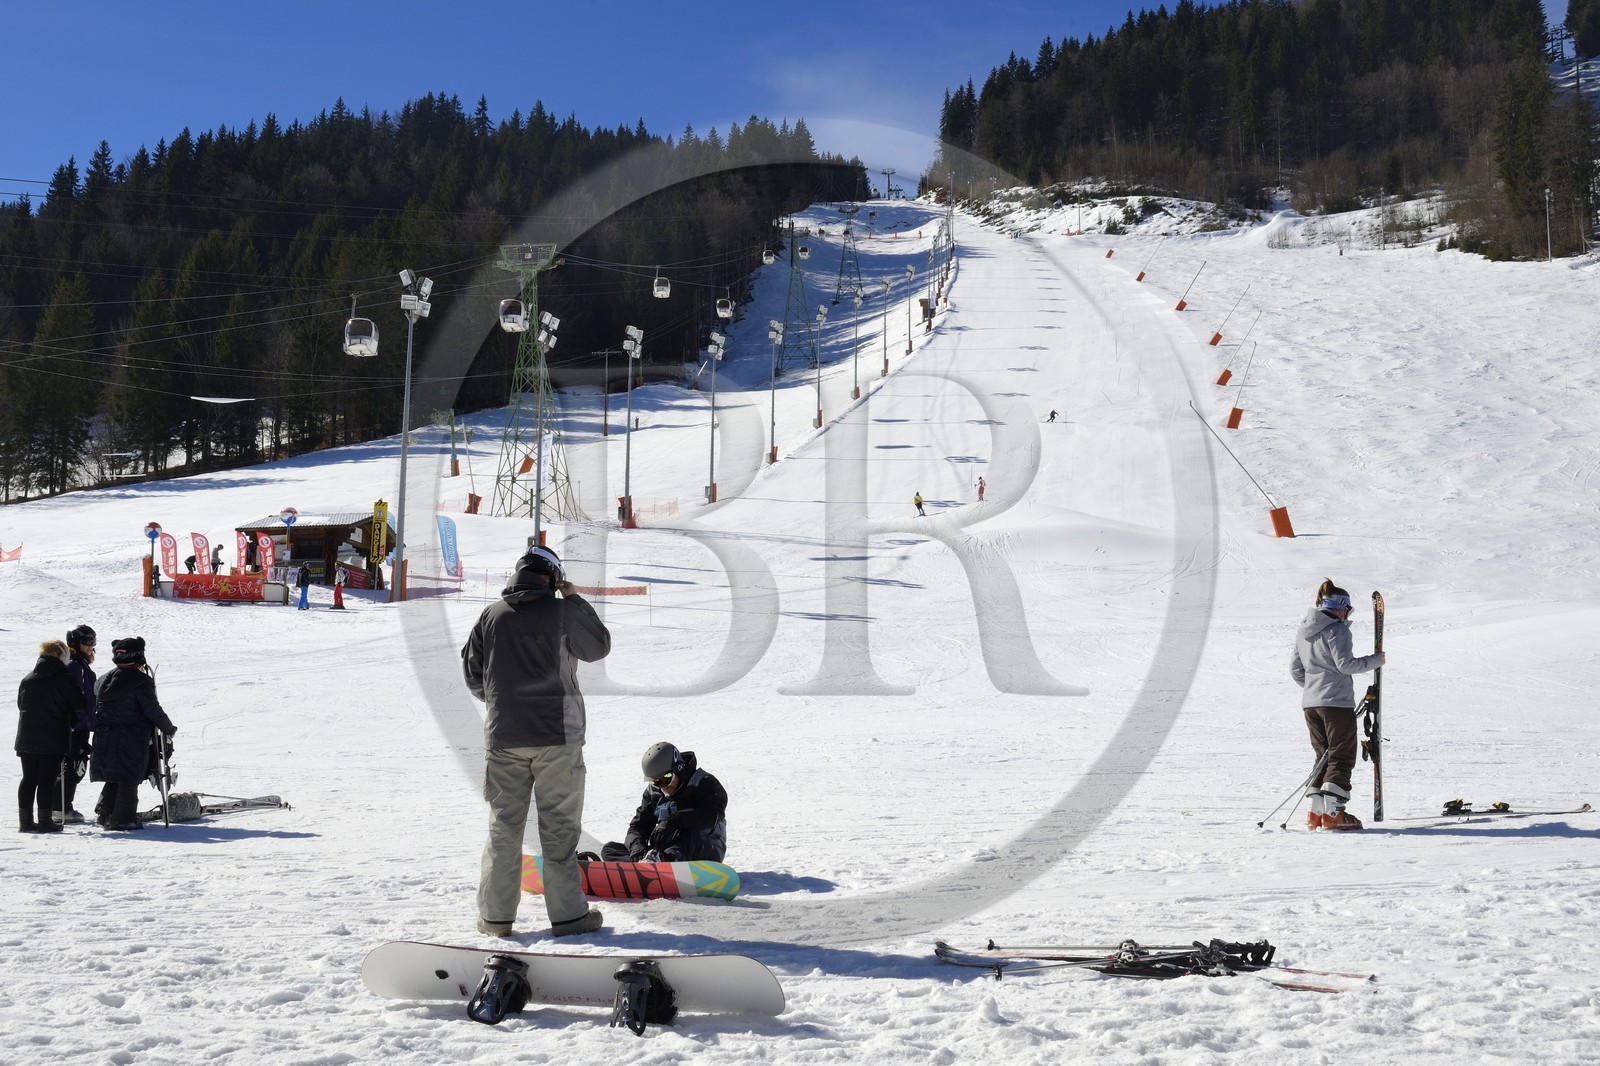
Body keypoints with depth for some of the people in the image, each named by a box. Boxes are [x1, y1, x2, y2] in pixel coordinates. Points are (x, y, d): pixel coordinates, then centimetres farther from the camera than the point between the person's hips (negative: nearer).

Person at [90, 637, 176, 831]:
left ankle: (104, 813, 14)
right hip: (131, 741, -6)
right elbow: (153, 710, -14)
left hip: (105, 740, 7)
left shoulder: (103, 681, 9)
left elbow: (93, 709, 14)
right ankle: (123, 819, 1)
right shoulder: (141, 682, -13)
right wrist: (169, 729, -2)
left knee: (113, 778, 19)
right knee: (129, 779, 1)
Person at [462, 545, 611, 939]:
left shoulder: (491, 615, 2)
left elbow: (473, 674, 9)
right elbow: (598, 647, 7)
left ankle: (495, 915, 10)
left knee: (503, 826, 9)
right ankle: (567, 913, 4)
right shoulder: (562, 612, -7)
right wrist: (575, 600, 12)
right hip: (556, 736, -3)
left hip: (503, 736, 3)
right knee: (559, 828, 3)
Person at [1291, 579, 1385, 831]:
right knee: (1342, 757, -2)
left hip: (1310, 703, 8)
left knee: (1324, 756, 14)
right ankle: (1333, 813, -8)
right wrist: (1375, 660, -3)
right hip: (1337, 702, -8)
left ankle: (1316, 813, 9)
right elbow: (1345, 664, -16)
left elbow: (1295, 669, 18)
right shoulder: (1336, 629, -10)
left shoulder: (1303, 631, 14)